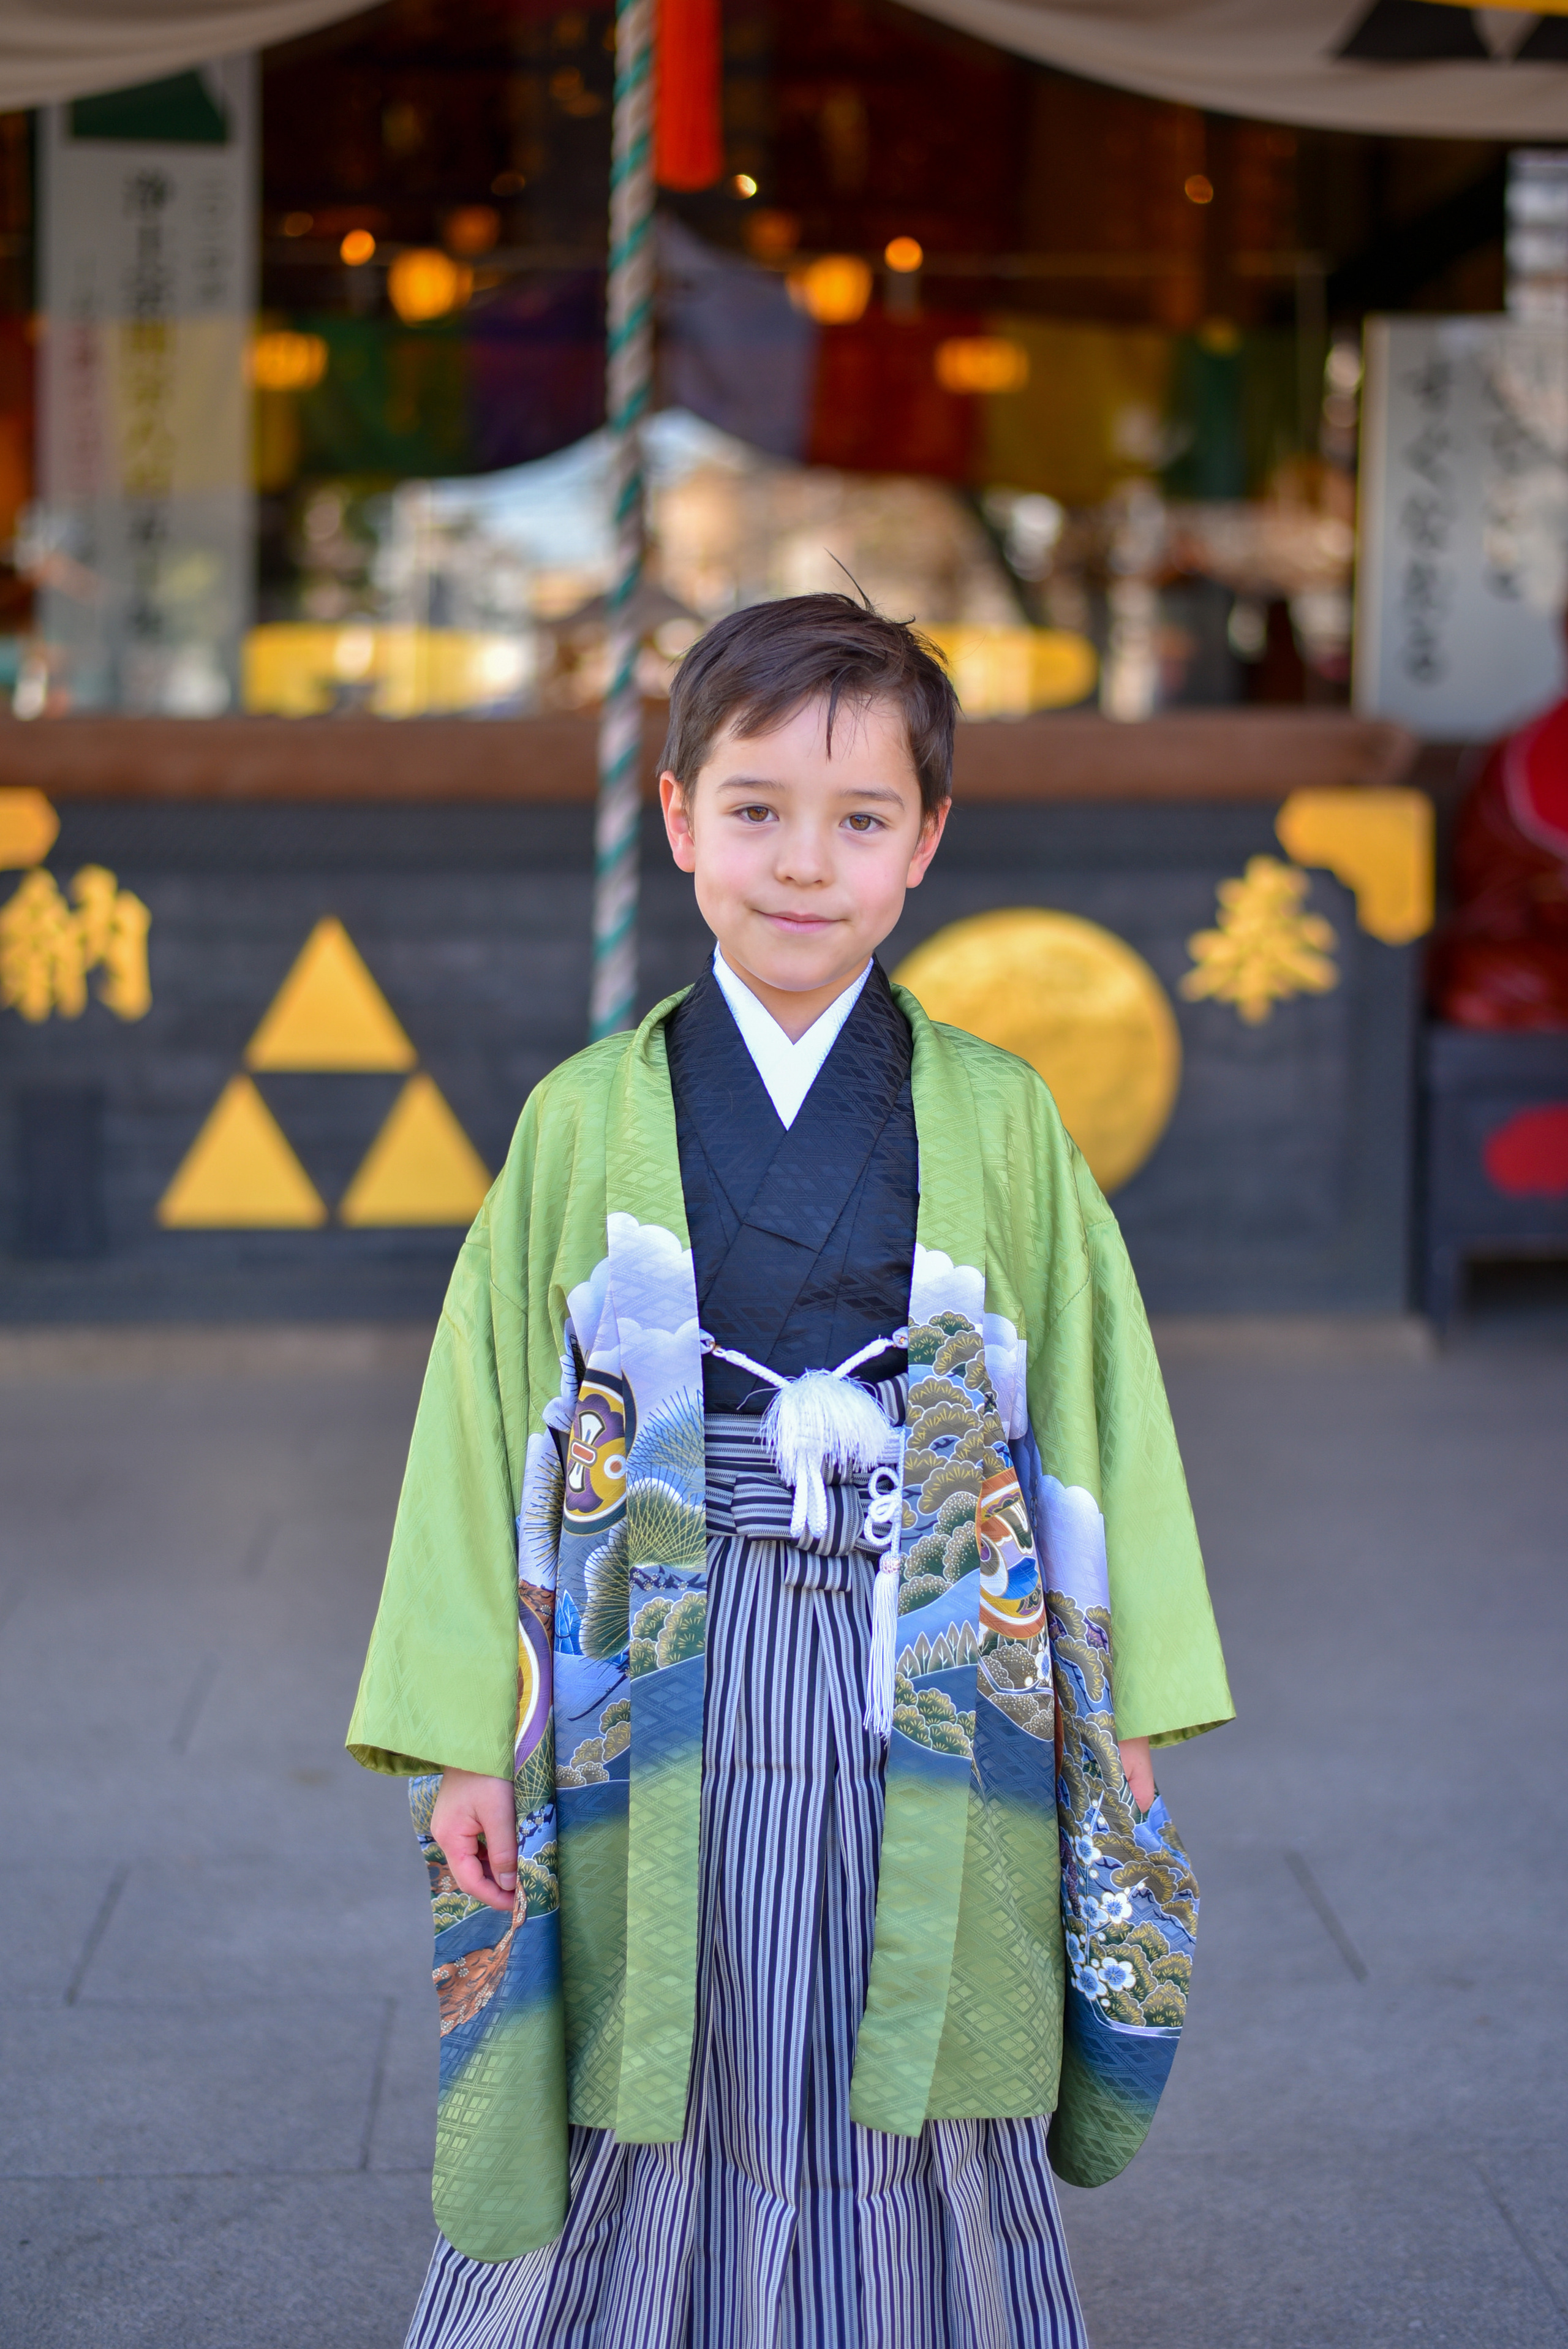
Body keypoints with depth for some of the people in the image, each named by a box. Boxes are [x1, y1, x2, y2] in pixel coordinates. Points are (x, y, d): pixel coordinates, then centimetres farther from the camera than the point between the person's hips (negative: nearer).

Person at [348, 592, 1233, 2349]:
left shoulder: (1000, 1124, 2)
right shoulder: (585, 1121, 0)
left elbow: (1093, 1412, 5)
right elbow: (487, 1419, 1)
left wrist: (1120, 1716, 3)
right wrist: (465, 1739, -2)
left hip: (933, 1711, 0)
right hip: (662, 1701, 0)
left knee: (915, 2149, 10)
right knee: (644, 2128, 8)